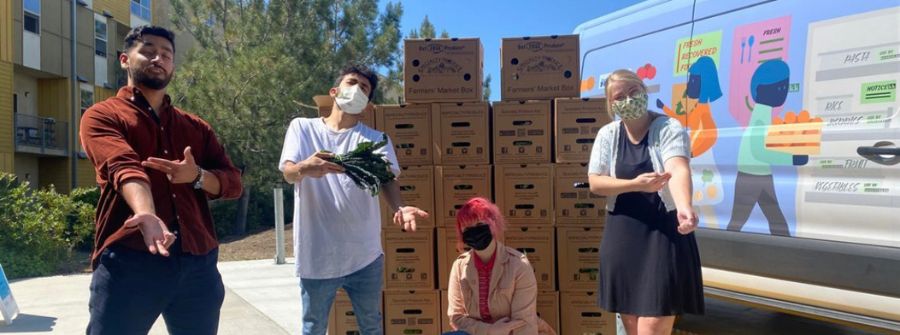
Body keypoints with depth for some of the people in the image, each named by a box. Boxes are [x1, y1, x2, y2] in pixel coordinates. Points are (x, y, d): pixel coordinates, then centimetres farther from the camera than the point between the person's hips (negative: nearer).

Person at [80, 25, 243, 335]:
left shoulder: (197, 127, 20)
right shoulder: (102, 116, 6)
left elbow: (233, 182, 11)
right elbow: (124, 167, -15)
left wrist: (197, 176, -11)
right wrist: (146, 215, -34)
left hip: (199, 264, 4)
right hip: (128, 261, -4)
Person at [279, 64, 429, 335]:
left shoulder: (376, 139, 6)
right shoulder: (302, 127, 4)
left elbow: (387, 179, -8)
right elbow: (288, 173, -10)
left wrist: (399, 208, -31)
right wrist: (305, 168, -36)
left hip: (364, 255, 1)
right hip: (316, 256, -1)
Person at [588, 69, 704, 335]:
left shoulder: (669, 128, -9)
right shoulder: (607, 134, 3)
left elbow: (679, 169, -27)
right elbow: (595, 183, -2)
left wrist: (684, 207, -47)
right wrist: (635, 185, -18)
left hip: (664, 233, -4)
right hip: (622, 235, 4)